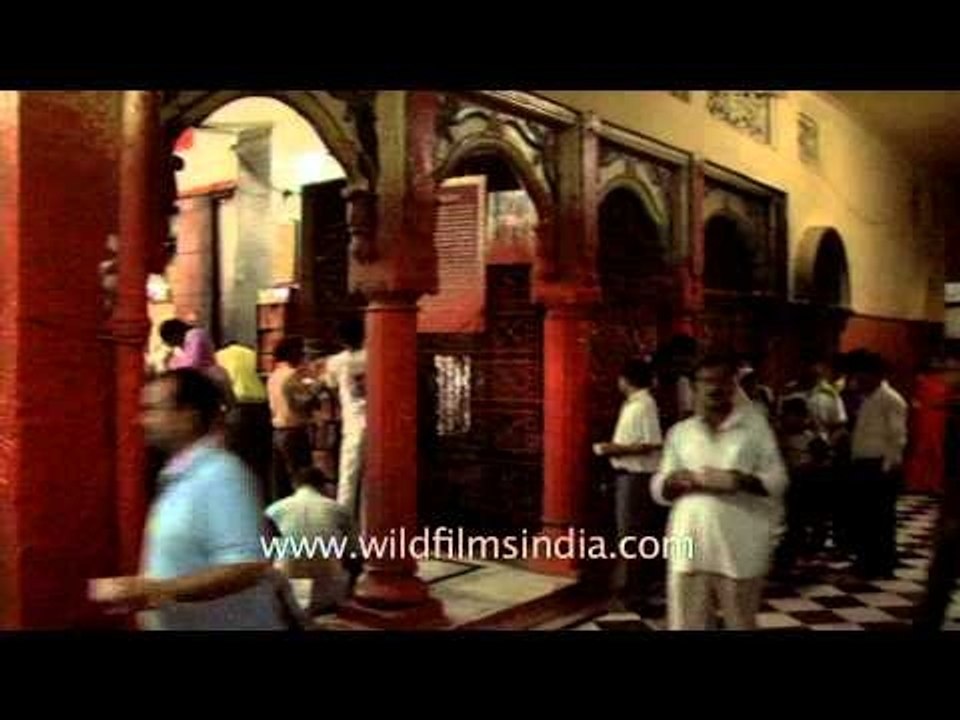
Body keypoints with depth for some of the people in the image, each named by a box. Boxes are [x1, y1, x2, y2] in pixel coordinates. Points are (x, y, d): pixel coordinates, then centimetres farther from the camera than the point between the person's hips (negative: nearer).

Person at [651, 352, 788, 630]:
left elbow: (777, 480, -1)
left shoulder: (755, 424, 4)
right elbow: (658, 489, 10)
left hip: (739, 549, -1)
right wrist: (676, 481, -13)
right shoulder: (680, 431, 9)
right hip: (689, 548, 2)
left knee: (741, 624, 13)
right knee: (687, 624, 7)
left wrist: (738, 480, -18)